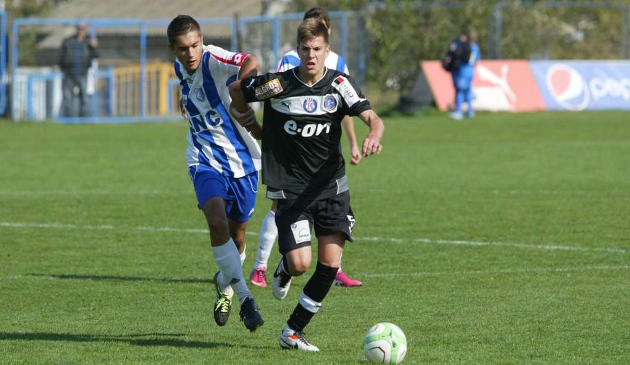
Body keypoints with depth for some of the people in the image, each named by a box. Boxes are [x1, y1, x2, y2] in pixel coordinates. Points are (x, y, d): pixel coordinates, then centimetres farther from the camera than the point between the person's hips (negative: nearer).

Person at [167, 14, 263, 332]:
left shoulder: (212, 58, -18)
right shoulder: (180, 67, 1)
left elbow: (252, 64, -42)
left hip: (242, 159, -3)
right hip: (205, 160, 3)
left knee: (237, 234, 10)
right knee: (217, 221, -23)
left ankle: (225, 283, 42)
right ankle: (244, 297, -20)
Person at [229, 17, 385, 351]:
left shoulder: (339, 84, -6)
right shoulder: (278, 85, -11)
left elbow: (372, 118, -15)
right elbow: (236, 90, 5)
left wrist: (374, 135, -37)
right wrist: (251, 125, 13)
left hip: (331, 186, 2)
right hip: (290, 189, -2)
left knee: (330, 264, -6)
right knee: (300, 264, -14)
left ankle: (293, 333, 9)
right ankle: (283, 271, 26)